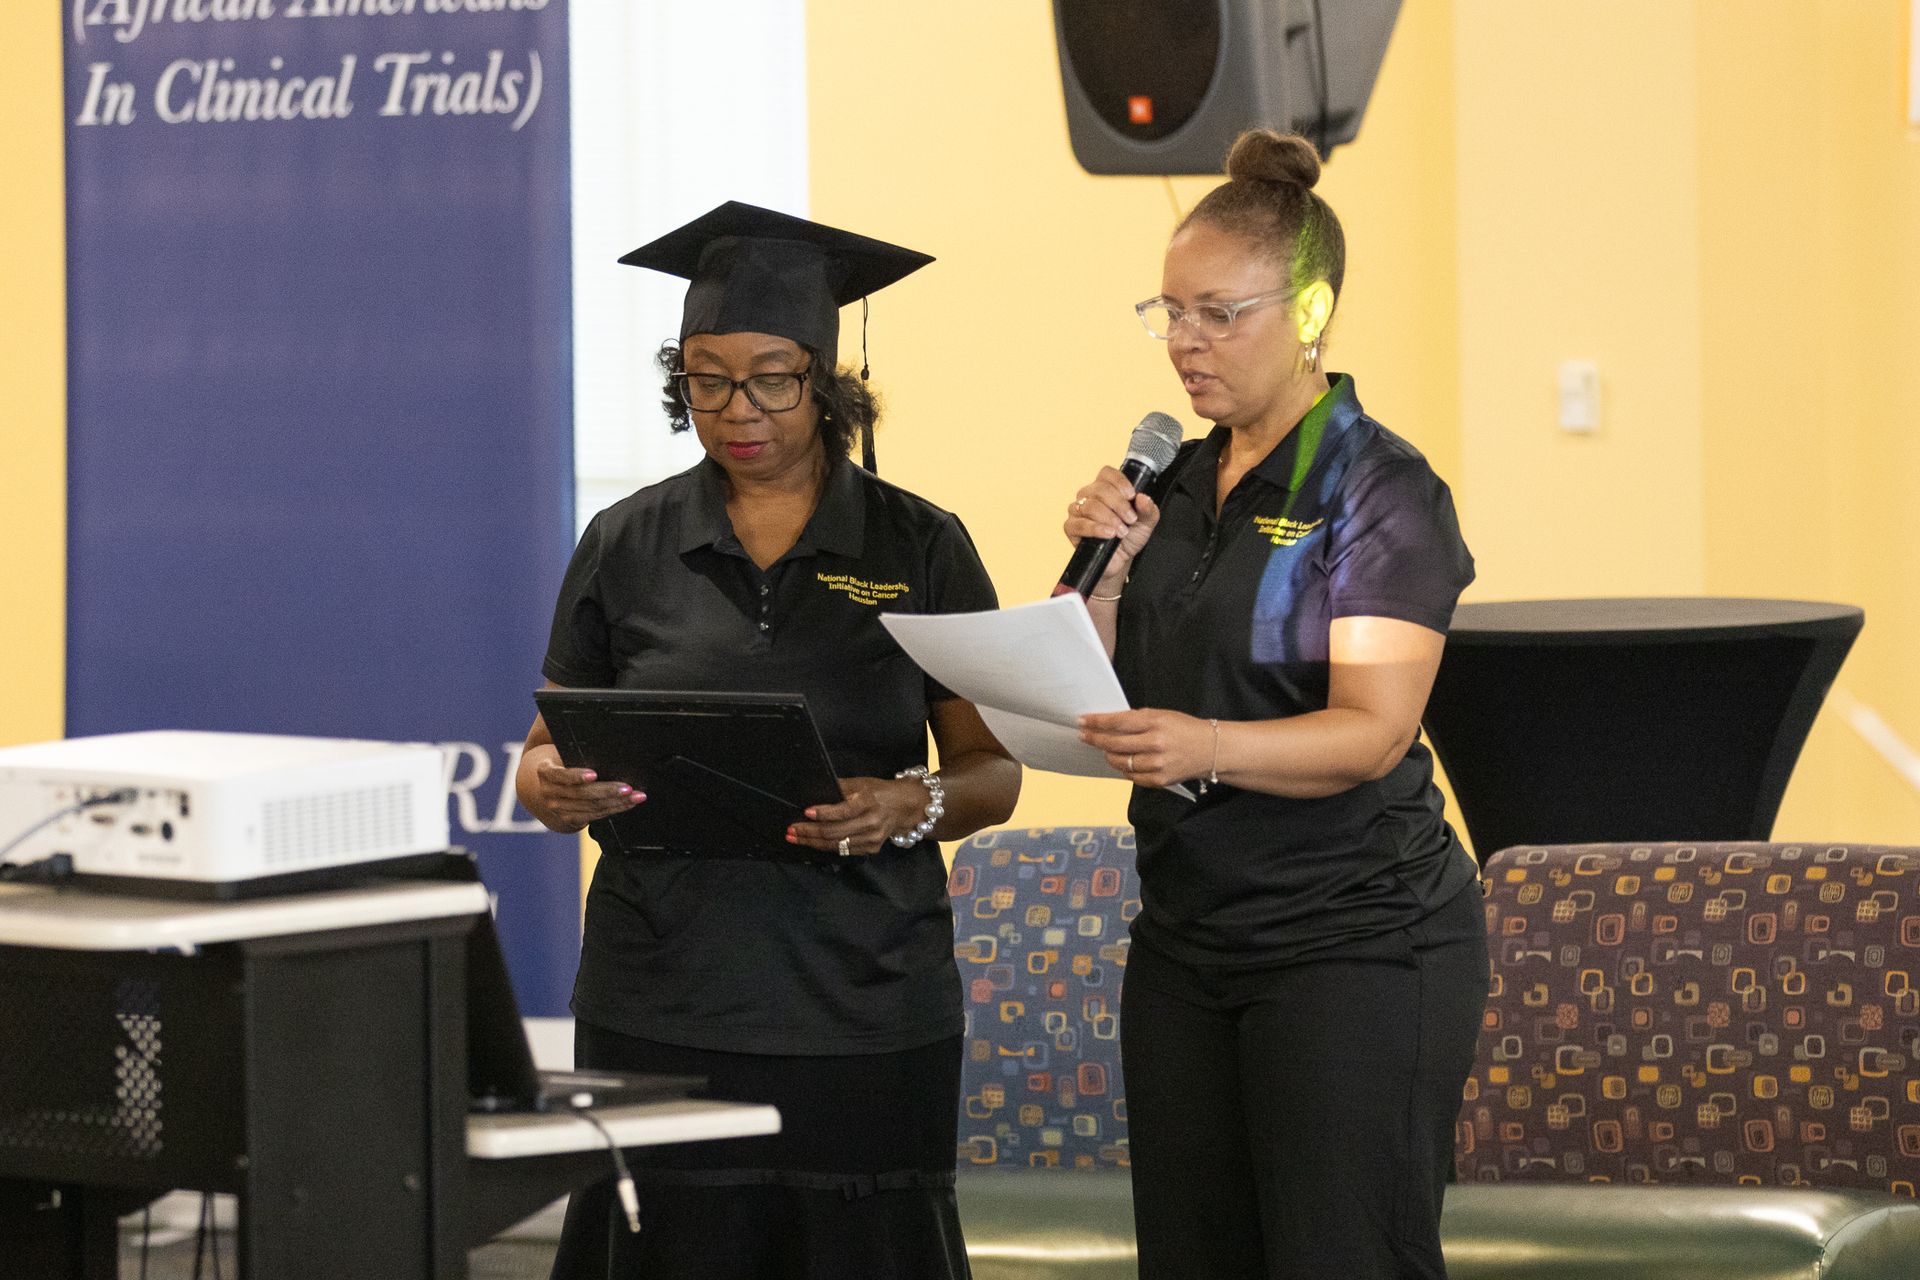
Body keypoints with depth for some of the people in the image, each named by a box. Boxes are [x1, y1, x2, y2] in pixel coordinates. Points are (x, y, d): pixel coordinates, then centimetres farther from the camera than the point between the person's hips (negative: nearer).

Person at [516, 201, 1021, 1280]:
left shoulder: (919, 548, 4)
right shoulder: (627, 547, 7)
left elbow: (994, 772, 5)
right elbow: (551, 751, 11)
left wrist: (912, 807, -15)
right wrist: (549, 784, -12)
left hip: (863, 1004, -1)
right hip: (664, 1006, 1)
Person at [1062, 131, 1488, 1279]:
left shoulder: (1382, 490, -9)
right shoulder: (1182, 483, 12)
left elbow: (1371, 733, -20)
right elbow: (1108, 696, 12)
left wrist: (1204, 747, -36)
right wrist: (1108, 568, -5)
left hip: (1355, 940, -7)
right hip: (1189, 941, 7)